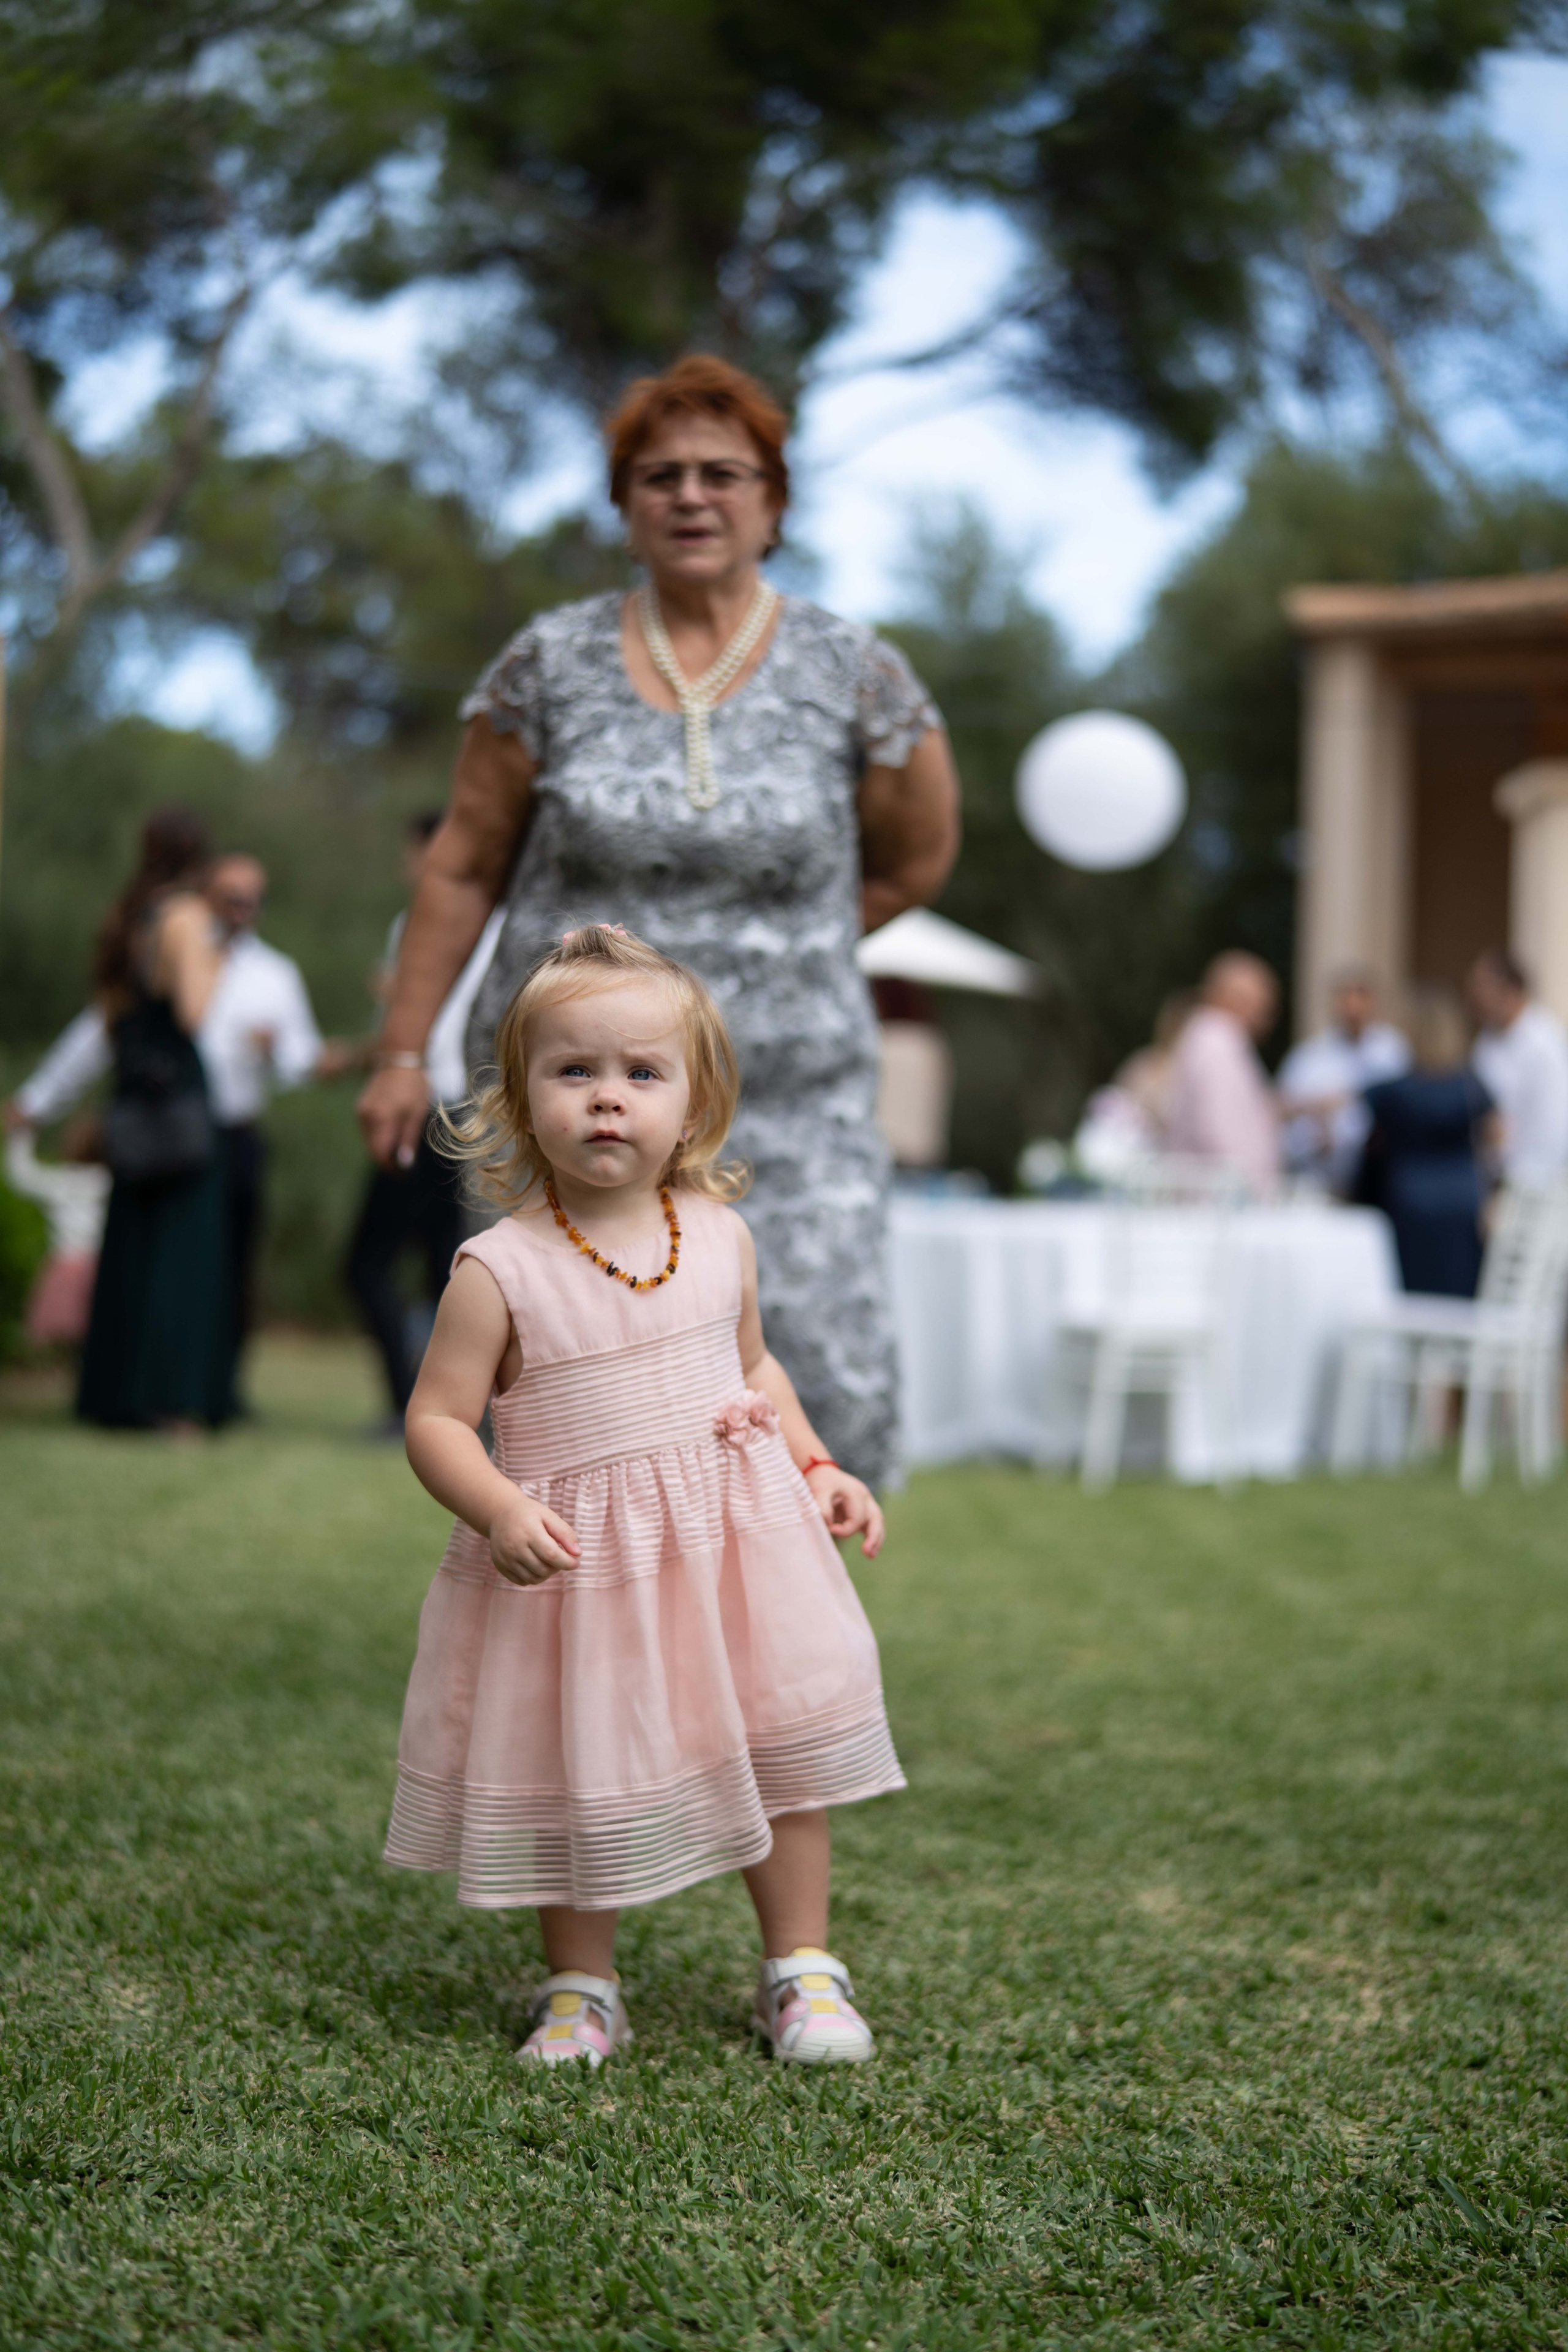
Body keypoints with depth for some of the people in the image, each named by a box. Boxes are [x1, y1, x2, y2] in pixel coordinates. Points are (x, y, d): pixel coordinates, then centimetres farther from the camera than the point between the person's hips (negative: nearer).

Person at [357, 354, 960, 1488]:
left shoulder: (855, 674, 1)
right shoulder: (550, 664, 2)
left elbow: (917, 861, 12)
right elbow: (465, 866, 7)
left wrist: (766, 959, 10)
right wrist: (404, 1051, 5)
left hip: (789, 1107, 0)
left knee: (829, 1392, -9)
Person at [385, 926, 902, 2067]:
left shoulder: (721, 1237, 1)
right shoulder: (502, 1269, -13)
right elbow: (436, 1419, -10)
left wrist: (818, 1467, 7)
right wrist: (500, 1510, -26)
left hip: (736, 1540, 3)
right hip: (575, 1557, -3)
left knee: (784, 1749, 7)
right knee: (578, 1777, 7)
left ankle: (802, 1967, 24)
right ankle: (581, 1987, 27)